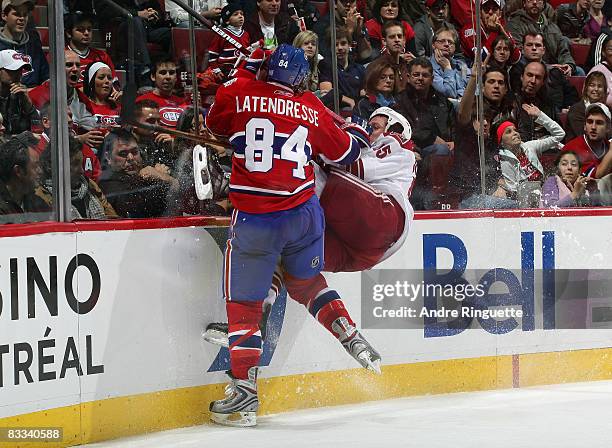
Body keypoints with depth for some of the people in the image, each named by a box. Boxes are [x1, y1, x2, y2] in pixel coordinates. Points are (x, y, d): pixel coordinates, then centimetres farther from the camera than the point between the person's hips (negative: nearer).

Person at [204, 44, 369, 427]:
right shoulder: (311, 109, 5)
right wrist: (359, 133, 41)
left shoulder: (238, 94, -1)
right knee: (306, 280, 30)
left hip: (252, 220, -3)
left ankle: (244, 395, -1)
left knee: (244, 305, 4)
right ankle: (351, 336, 25)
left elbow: (215, 123, 21)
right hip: (303, 215, 3)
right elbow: (344, 151, 18)